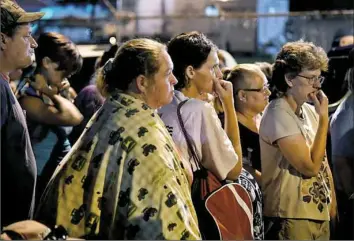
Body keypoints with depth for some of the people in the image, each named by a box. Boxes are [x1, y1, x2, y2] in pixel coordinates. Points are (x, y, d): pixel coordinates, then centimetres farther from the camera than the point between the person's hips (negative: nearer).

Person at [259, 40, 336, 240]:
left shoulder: (310, 111, 7)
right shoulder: (278, 114, -15)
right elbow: (310, 166, -20)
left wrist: (332, 202, 13)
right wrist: (324, 118, -17)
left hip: (320, 214, 7)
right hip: (291, 218, -7)